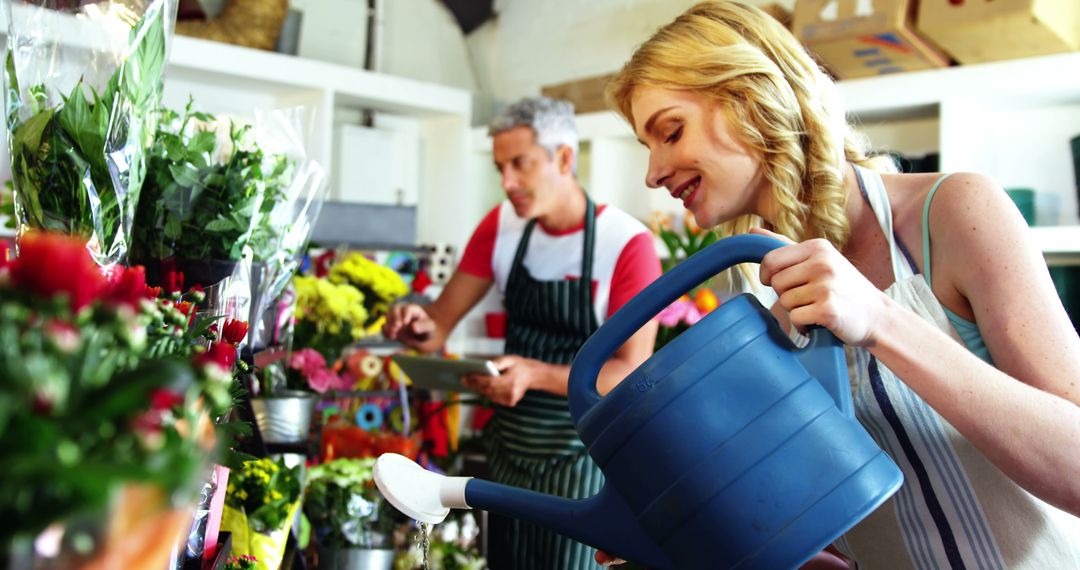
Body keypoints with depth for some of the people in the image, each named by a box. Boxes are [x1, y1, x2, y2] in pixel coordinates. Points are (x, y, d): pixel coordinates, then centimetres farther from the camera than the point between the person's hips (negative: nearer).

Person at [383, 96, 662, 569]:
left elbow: (630, 373, -19)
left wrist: (536, 374, -33)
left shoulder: (627, 243, -17)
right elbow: (444, 320, 2)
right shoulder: (500, 226, -1)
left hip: (577, 458, -5)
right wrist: (422, 328, -22)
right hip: (509, 450, 5)